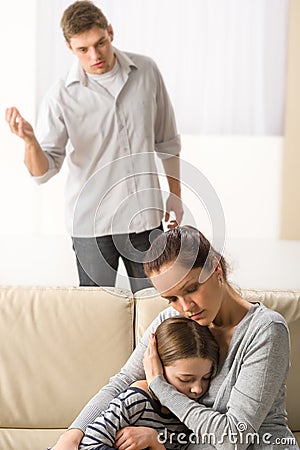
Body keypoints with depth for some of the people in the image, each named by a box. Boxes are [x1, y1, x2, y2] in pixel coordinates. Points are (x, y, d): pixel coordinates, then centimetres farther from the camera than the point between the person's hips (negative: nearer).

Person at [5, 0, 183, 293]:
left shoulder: (146, 72, 0)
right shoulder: (61, 97, -9)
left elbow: (166, 141, 12)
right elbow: (43, 172, -10)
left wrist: (175, 194, 13)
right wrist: (30, 142, -30)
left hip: (145, 216, 2)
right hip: (92, 223, -2)